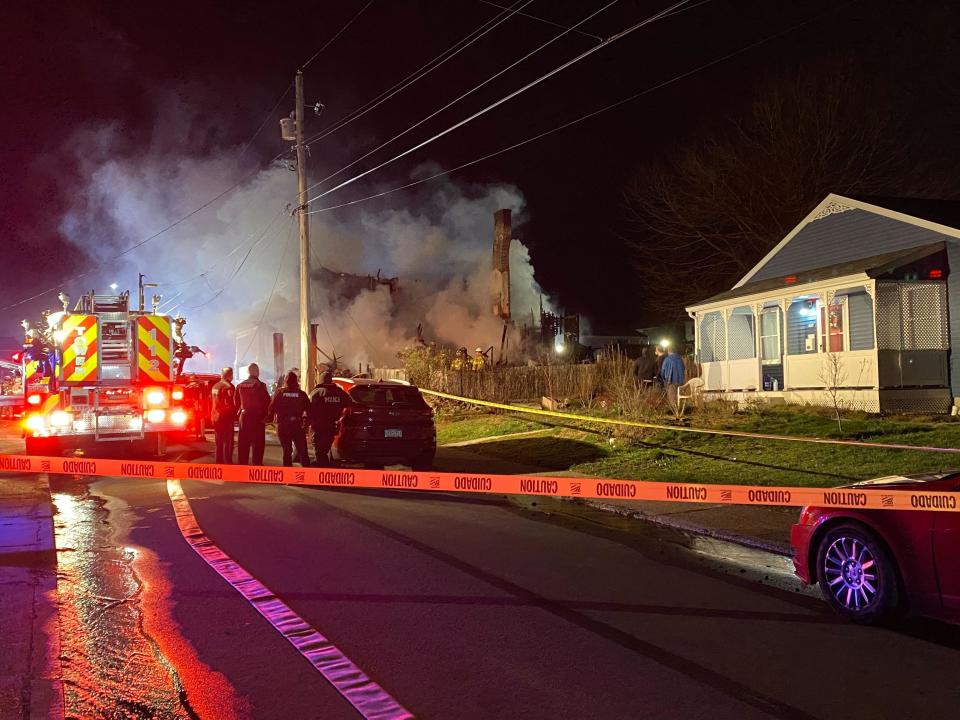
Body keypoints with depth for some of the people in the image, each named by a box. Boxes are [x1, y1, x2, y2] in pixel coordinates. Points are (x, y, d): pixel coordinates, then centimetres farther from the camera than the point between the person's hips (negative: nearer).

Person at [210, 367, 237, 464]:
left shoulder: (215, 386, 13)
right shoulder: (229, 386, -14)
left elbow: (211, 402, 16)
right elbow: (230, 404, -19)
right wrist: (234, 415, -7)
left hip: (215, 417, 8)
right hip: (226, 417, -8)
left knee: (219, 441, 15)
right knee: (228, 441, -4)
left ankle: (219, 461, 19)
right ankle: (227, 462, -5)